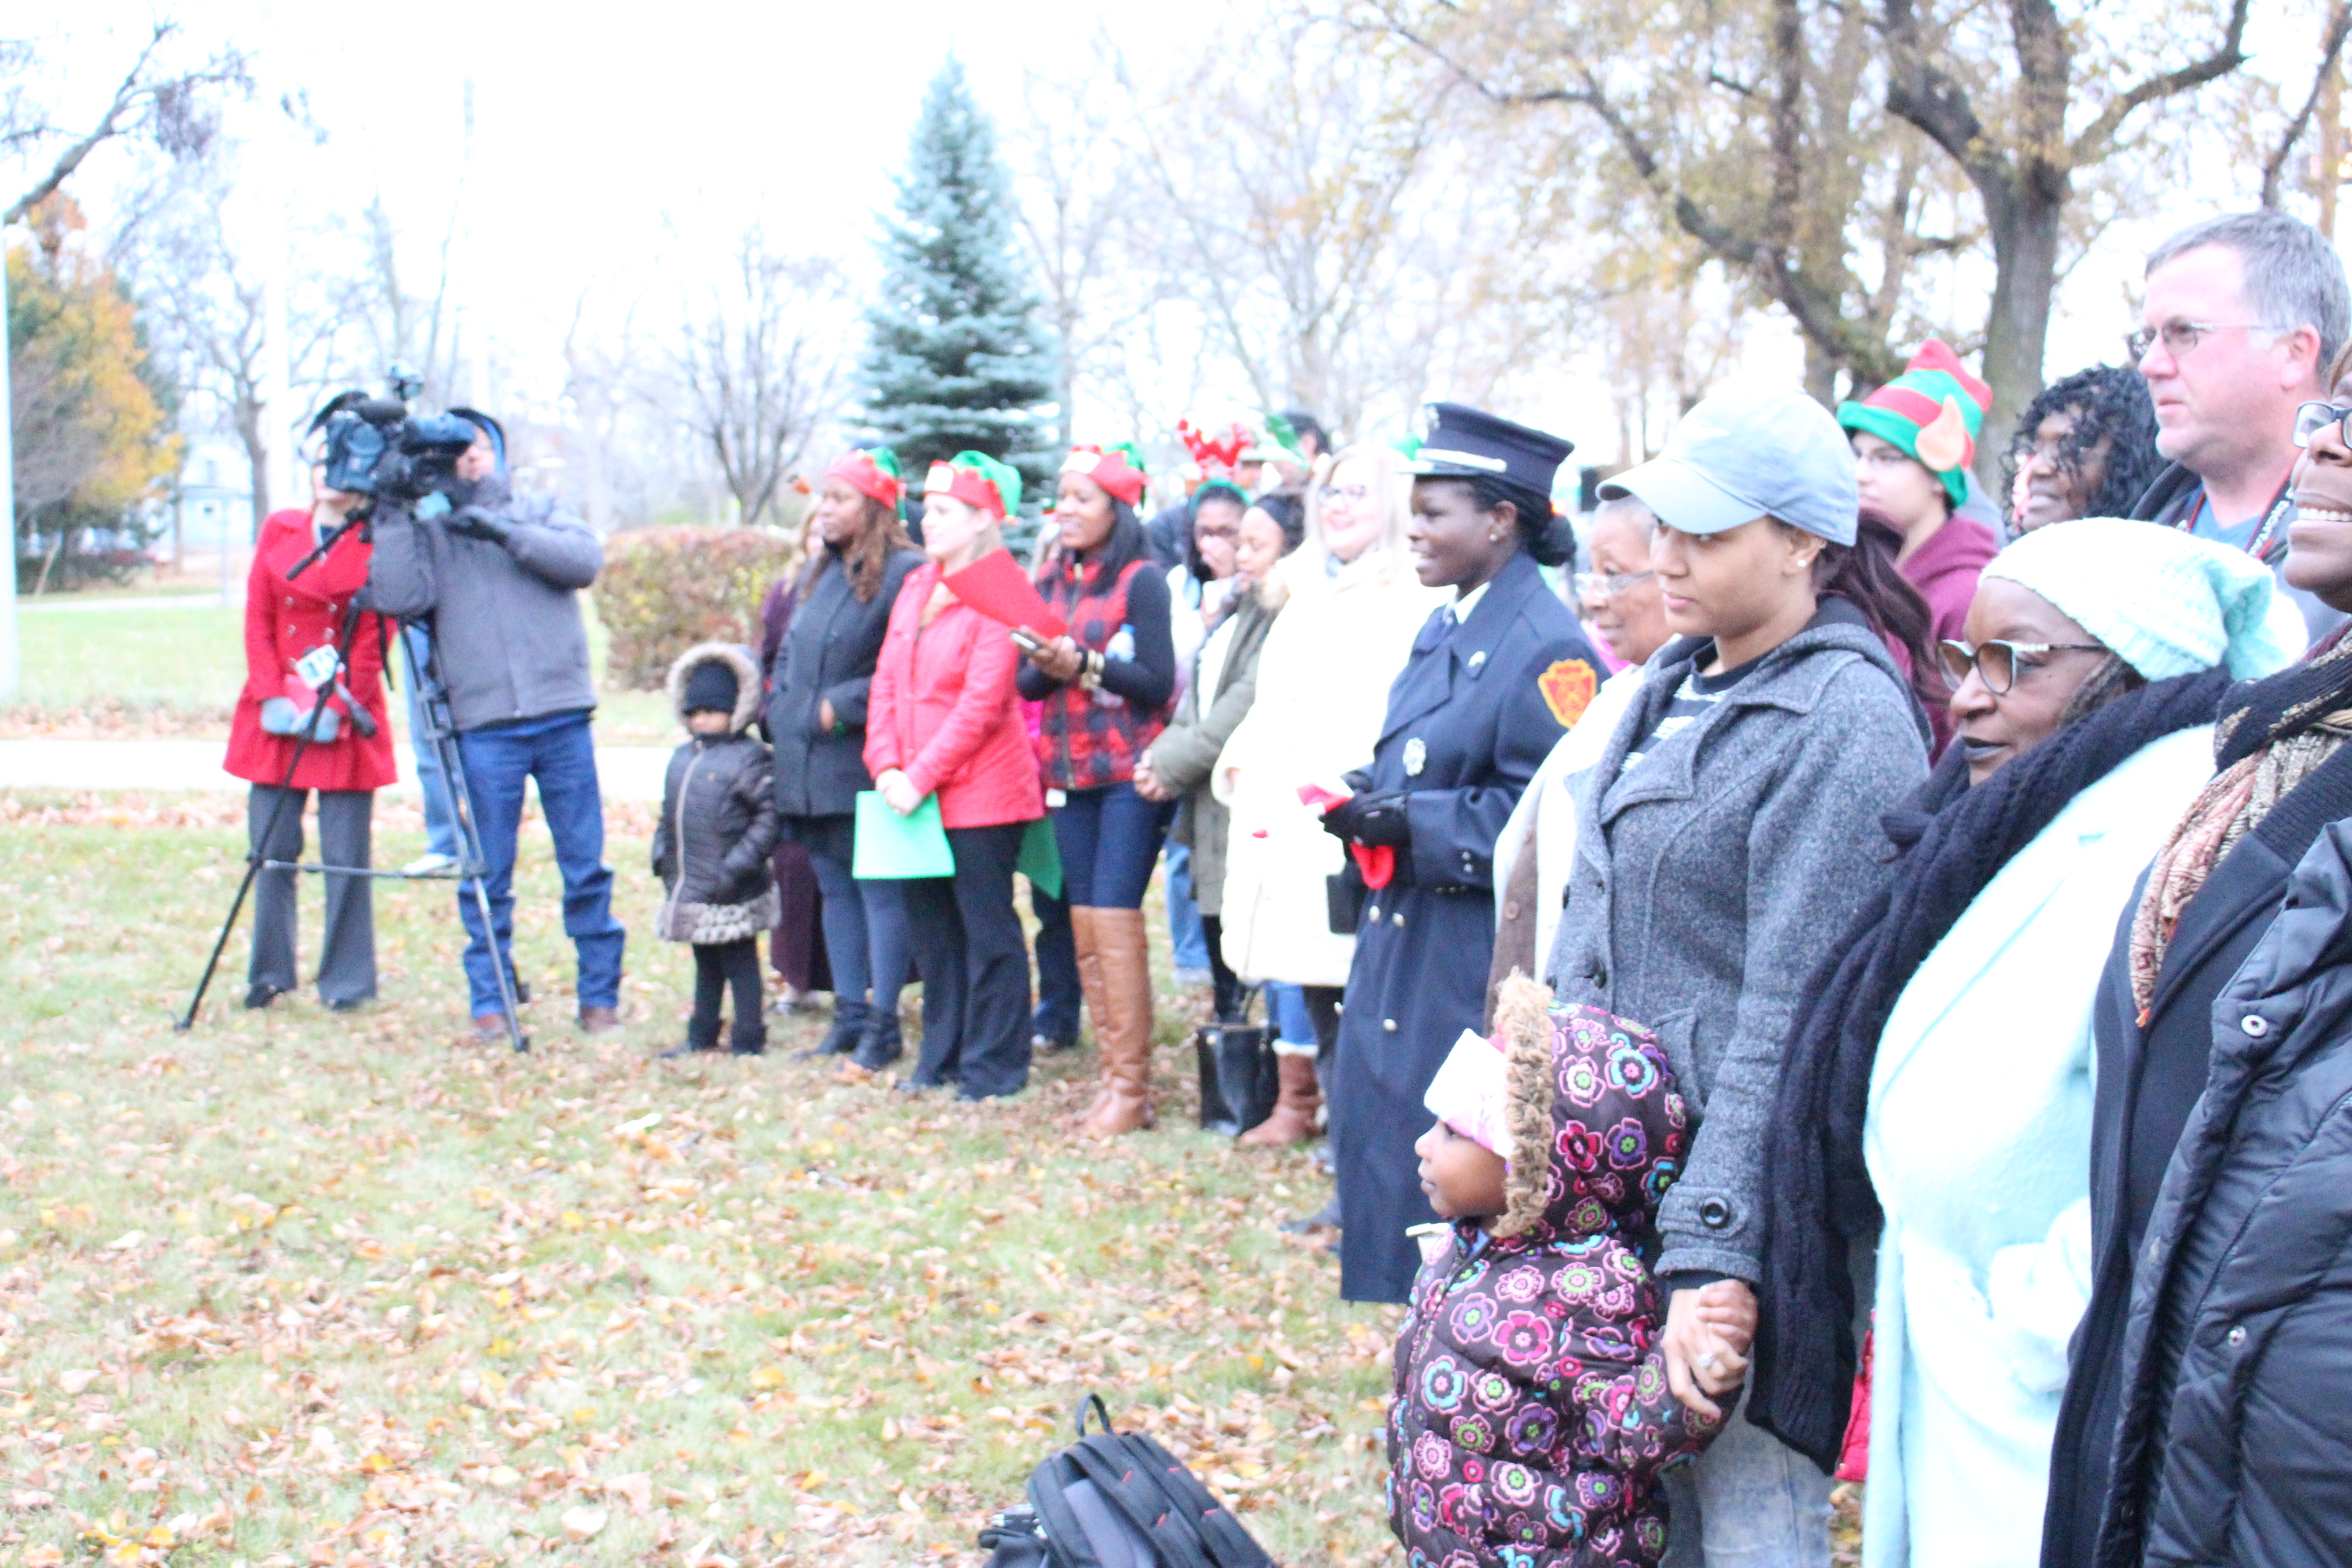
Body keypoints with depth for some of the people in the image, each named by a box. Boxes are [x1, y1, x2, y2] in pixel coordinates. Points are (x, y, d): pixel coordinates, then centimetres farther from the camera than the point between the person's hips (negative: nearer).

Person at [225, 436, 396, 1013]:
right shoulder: (278, 530, 10)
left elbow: (374, 641, -5)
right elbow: (257, 620, 8)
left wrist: (337, 707, -13)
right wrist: (273, 697, -2)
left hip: (346, 721, -3)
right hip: (276, 718, 3)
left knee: (345, 855, -2)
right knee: (271, 848, 4)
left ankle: (346, 982, 7)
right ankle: (268, 975, 15)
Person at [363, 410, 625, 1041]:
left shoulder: (539, 512, 14)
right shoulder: (427, 532, 11)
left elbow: (586, 559, -4)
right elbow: (400, 599, -6)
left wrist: (506, 532, -11)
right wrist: (394, 516, -7)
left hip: (562, 716, 0)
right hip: (484, 724, 0)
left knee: (585, 865, 3)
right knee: (489, 873, 1)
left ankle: (600, 995, 12)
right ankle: (489, 1001, 10)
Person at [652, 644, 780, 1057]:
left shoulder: (748, 756, -10)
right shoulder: (682, 758, 13)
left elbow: (768, 815, -15)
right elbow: (669, 812, 21)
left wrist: (739, 863, -20)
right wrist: (661, 852, 9)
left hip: (731, 893, -7)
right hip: (689, 888, 7)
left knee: (739, 962, 1)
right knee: (706, 964, 19)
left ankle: (748, 1040, 10)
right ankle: (702, 1036, 29)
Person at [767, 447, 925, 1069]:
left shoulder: (904, 573, -12)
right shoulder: (819, 573, 16)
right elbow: (790, 652, 25)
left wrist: (843, 705, -17)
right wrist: (781, 714, 12)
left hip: (862, 766, -9)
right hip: (808, 769, 9)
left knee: (879, 892, -3)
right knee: (835, 891, 13)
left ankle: (883, 1025, 3)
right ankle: (850, 1016, 21)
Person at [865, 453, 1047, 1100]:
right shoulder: (916, 588, 13)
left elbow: (983, 703, -17)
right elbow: (886, 682, 10)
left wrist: (920, 778, -16)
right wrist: (886, 766, -3)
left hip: (981, 795, -8)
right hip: (916, 796, 8)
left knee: (988, 929, 1)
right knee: (931, 926, 14)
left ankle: (995, 1065, 10)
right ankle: (942, 1056, 25)